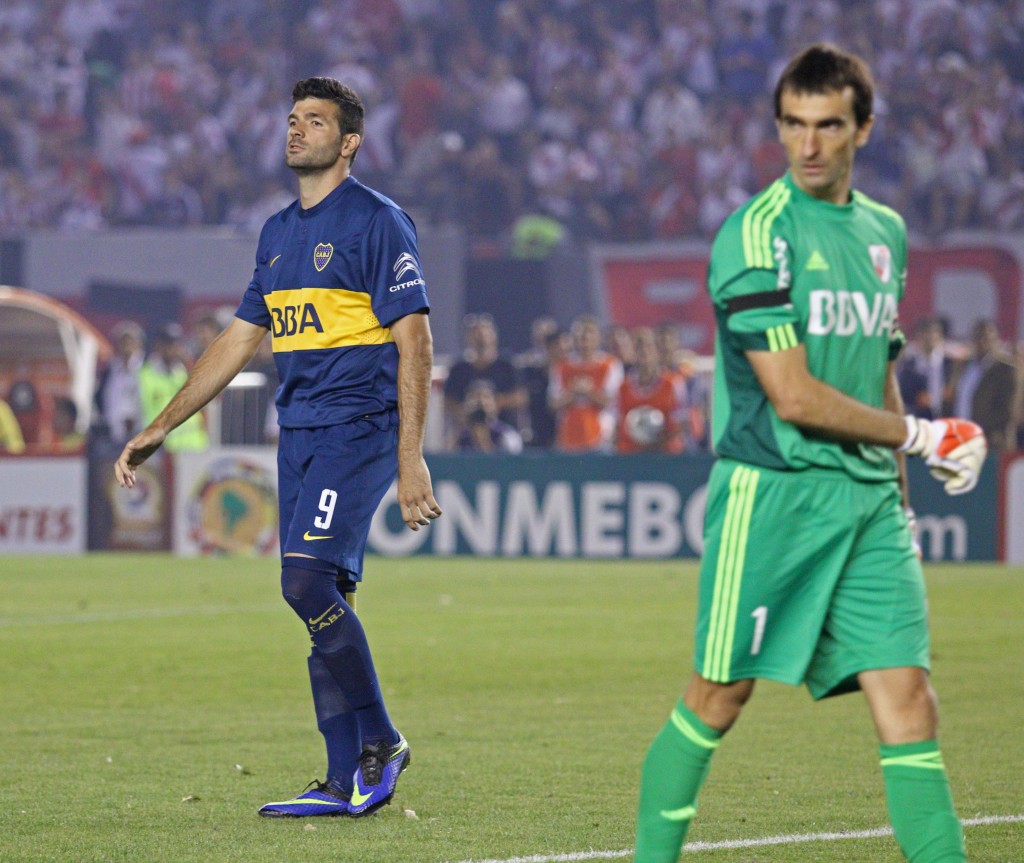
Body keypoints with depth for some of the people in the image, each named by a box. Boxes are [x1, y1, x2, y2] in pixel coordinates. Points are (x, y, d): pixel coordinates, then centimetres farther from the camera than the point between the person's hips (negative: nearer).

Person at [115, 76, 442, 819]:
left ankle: (380, 741, -7)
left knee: (307, 578, -19)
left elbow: (414, 342, -10)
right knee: (323, 599, 3)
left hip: (358, 429, -8)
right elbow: (238, 341, 23)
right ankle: (347, 782, 5)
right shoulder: (279, 233, 17)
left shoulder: (377, 222, -6)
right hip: (299, 434, 8)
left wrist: (411, 459, -17)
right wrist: (160, 429, 21)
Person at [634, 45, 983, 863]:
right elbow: (793, 397, -15)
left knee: (906, 695, -4)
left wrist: (898, 488, 19)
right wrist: (917, 434, -6)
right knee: (718, 698, 1)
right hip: (772, 490, -5)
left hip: (868, 501, 6)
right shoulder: (758, 233, -10)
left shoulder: (885, 232, 14)